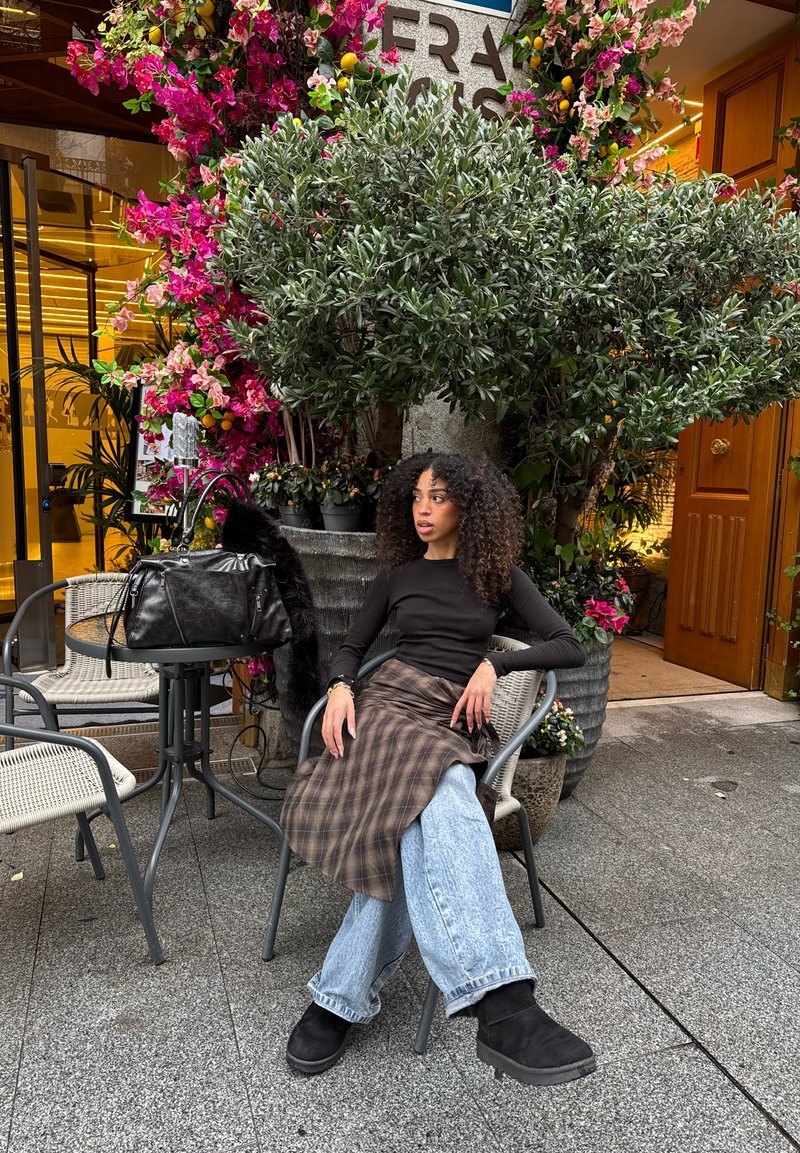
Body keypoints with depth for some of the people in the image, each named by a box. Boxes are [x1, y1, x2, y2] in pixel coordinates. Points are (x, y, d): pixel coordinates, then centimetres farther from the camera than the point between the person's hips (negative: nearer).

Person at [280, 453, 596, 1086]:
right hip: (394, 701, 0)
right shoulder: (399, 574, 18)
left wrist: (494, 664, -6)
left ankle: (342, 998, -22)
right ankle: (503, 1007, -49)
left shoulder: (498, 573, 13)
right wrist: (341, 688, 1)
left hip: (457, 720, 1)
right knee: (443, 810, -37)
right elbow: (352, 646, 23)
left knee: (416, 834, -35)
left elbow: (571, 647, 7)